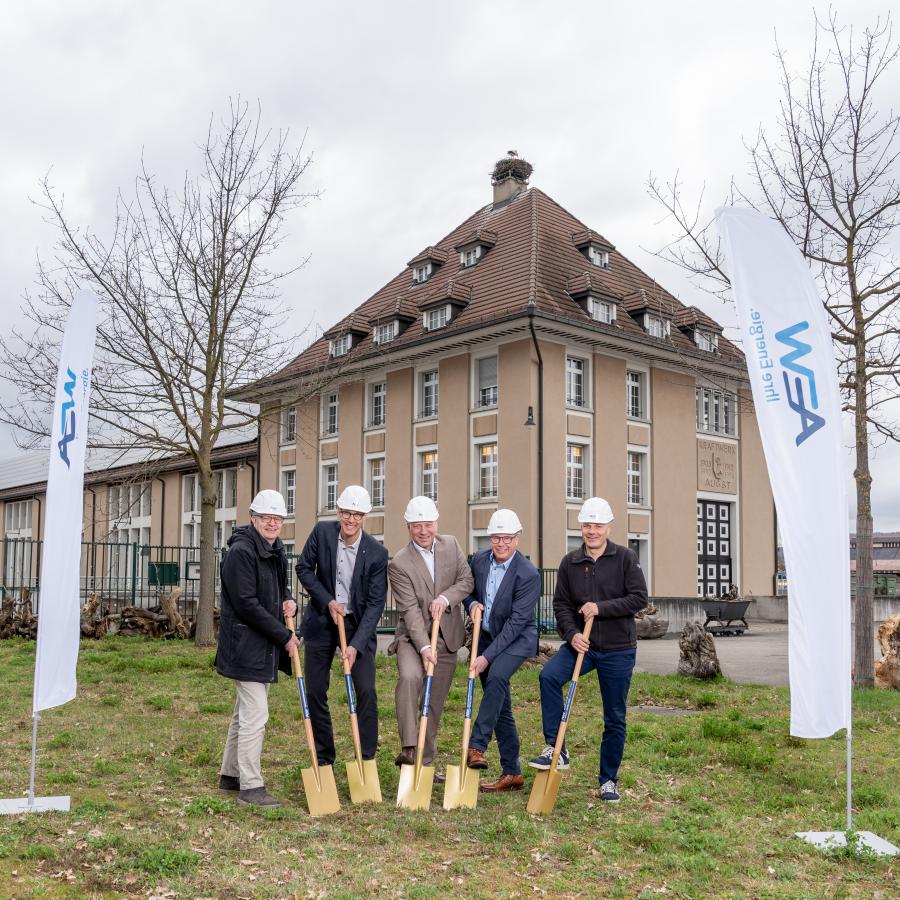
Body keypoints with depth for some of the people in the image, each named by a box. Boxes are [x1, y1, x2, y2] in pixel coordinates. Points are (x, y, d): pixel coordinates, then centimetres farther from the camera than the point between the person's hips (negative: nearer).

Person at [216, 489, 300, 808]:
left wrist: (288, 600, 1)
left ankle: (230, 775, 30)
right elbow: (247, 604, -21)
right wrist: (284, 636, -18)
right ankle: (250, 786, -1)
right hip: (247, 646, -10)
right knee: (255, 716, -9)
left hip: (265, 647, 10)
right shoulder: (241, 551, -17)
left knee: (245, 713, 18)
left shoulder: (276, 551, 12)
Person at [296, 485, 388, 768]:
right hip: (321, 622, 2)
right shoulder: (322, 533, -10)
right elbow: (304, 568, 1)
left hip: (358, 624, -2)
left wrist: (356, 644, -23)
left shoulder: (377, 553, -16)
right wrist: (328, 601, -12)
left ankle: (366, 760, 4)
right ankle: (323, 759, 21)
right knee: (315, 692, 6)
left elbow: (375, 603, -15)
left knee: (367, 692, -8)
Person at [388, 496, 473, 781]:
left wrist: (445, 598, -19)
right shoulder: (399, 564, -12)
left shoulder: (451, 545, 4)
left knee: (435, 703, 9)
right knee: (409, 677, -33)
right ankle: (408, 748, -30)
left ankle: (425, 761, 22)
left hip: (447, 638, 4)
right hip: (413, 637, -4)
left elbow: (467, 580, 0)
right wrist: (424, 646, -26)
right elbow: (410, 610, -17)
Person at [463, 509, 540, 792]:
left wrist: (487, 657, -25)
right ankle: (512, 773, 13)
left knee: (496, 676, -34)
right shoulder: (479, 560, -3)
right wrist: (472, 604, -9)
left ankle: (476, 746, -31)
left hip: (516, 639, -5)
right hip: (486, 636, 5)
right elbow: (469, 590, 16)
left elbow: (516, 622, -22)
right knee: (501, 707, 6)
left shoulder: (528, 575, -21)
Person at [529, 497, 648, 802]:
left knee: (614, 718, 6)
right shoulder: (570, 562, 3)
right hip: (581, 643, 2)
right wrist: (571, 634, -13)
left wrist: (601, 608, -18)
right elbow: (561, 604, 4)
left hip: (618, 649, -2)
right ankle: (555, 749, -16)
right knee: (549, 676, -26)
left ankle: (608, 780, 22)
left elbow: (639, 598, -11)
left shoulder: (625, 558, -5)